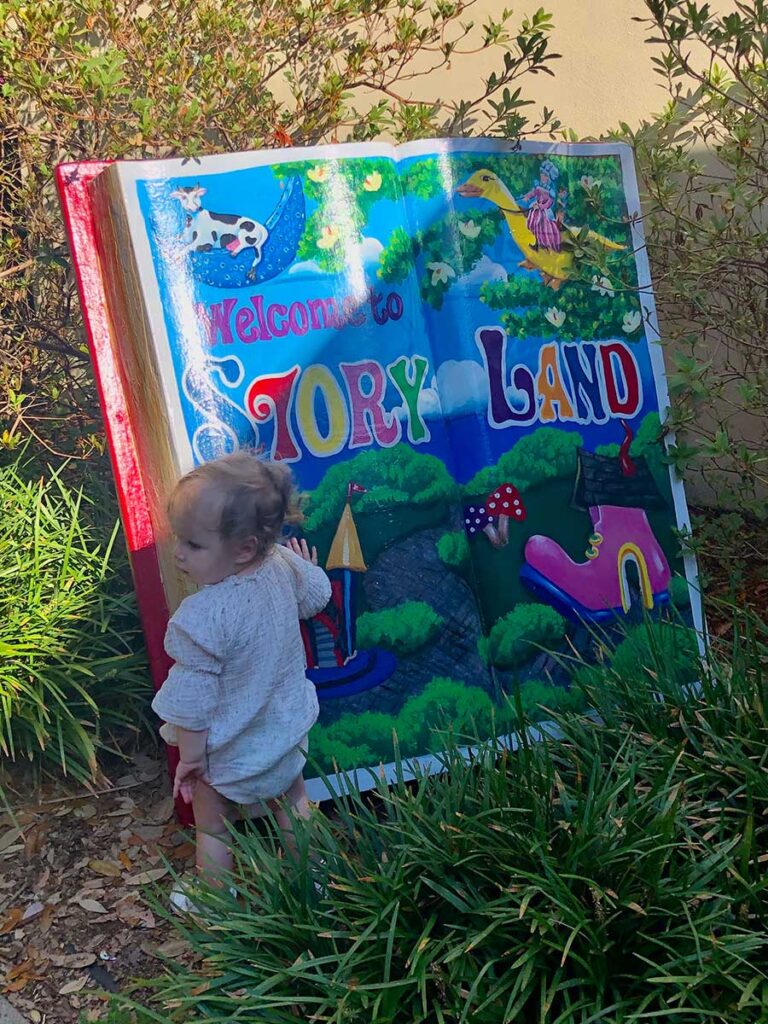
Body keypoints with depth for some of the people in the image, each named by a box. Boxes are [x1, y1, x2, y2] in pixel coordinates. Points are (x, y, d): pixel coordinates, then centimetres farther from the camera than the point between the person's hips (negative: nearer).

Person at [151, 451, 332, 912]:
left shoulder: (201, 618, -37)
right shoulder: (284, 564, -18)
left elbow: (193, 701, -27)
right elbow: (316, 596, 6)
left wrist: (190, 757, -12)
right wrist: (310, 568, 27)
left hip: (231, 753, -6)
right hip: (288, 728, 6)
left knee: (213, 826, 21)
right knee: (292, 803, 29)